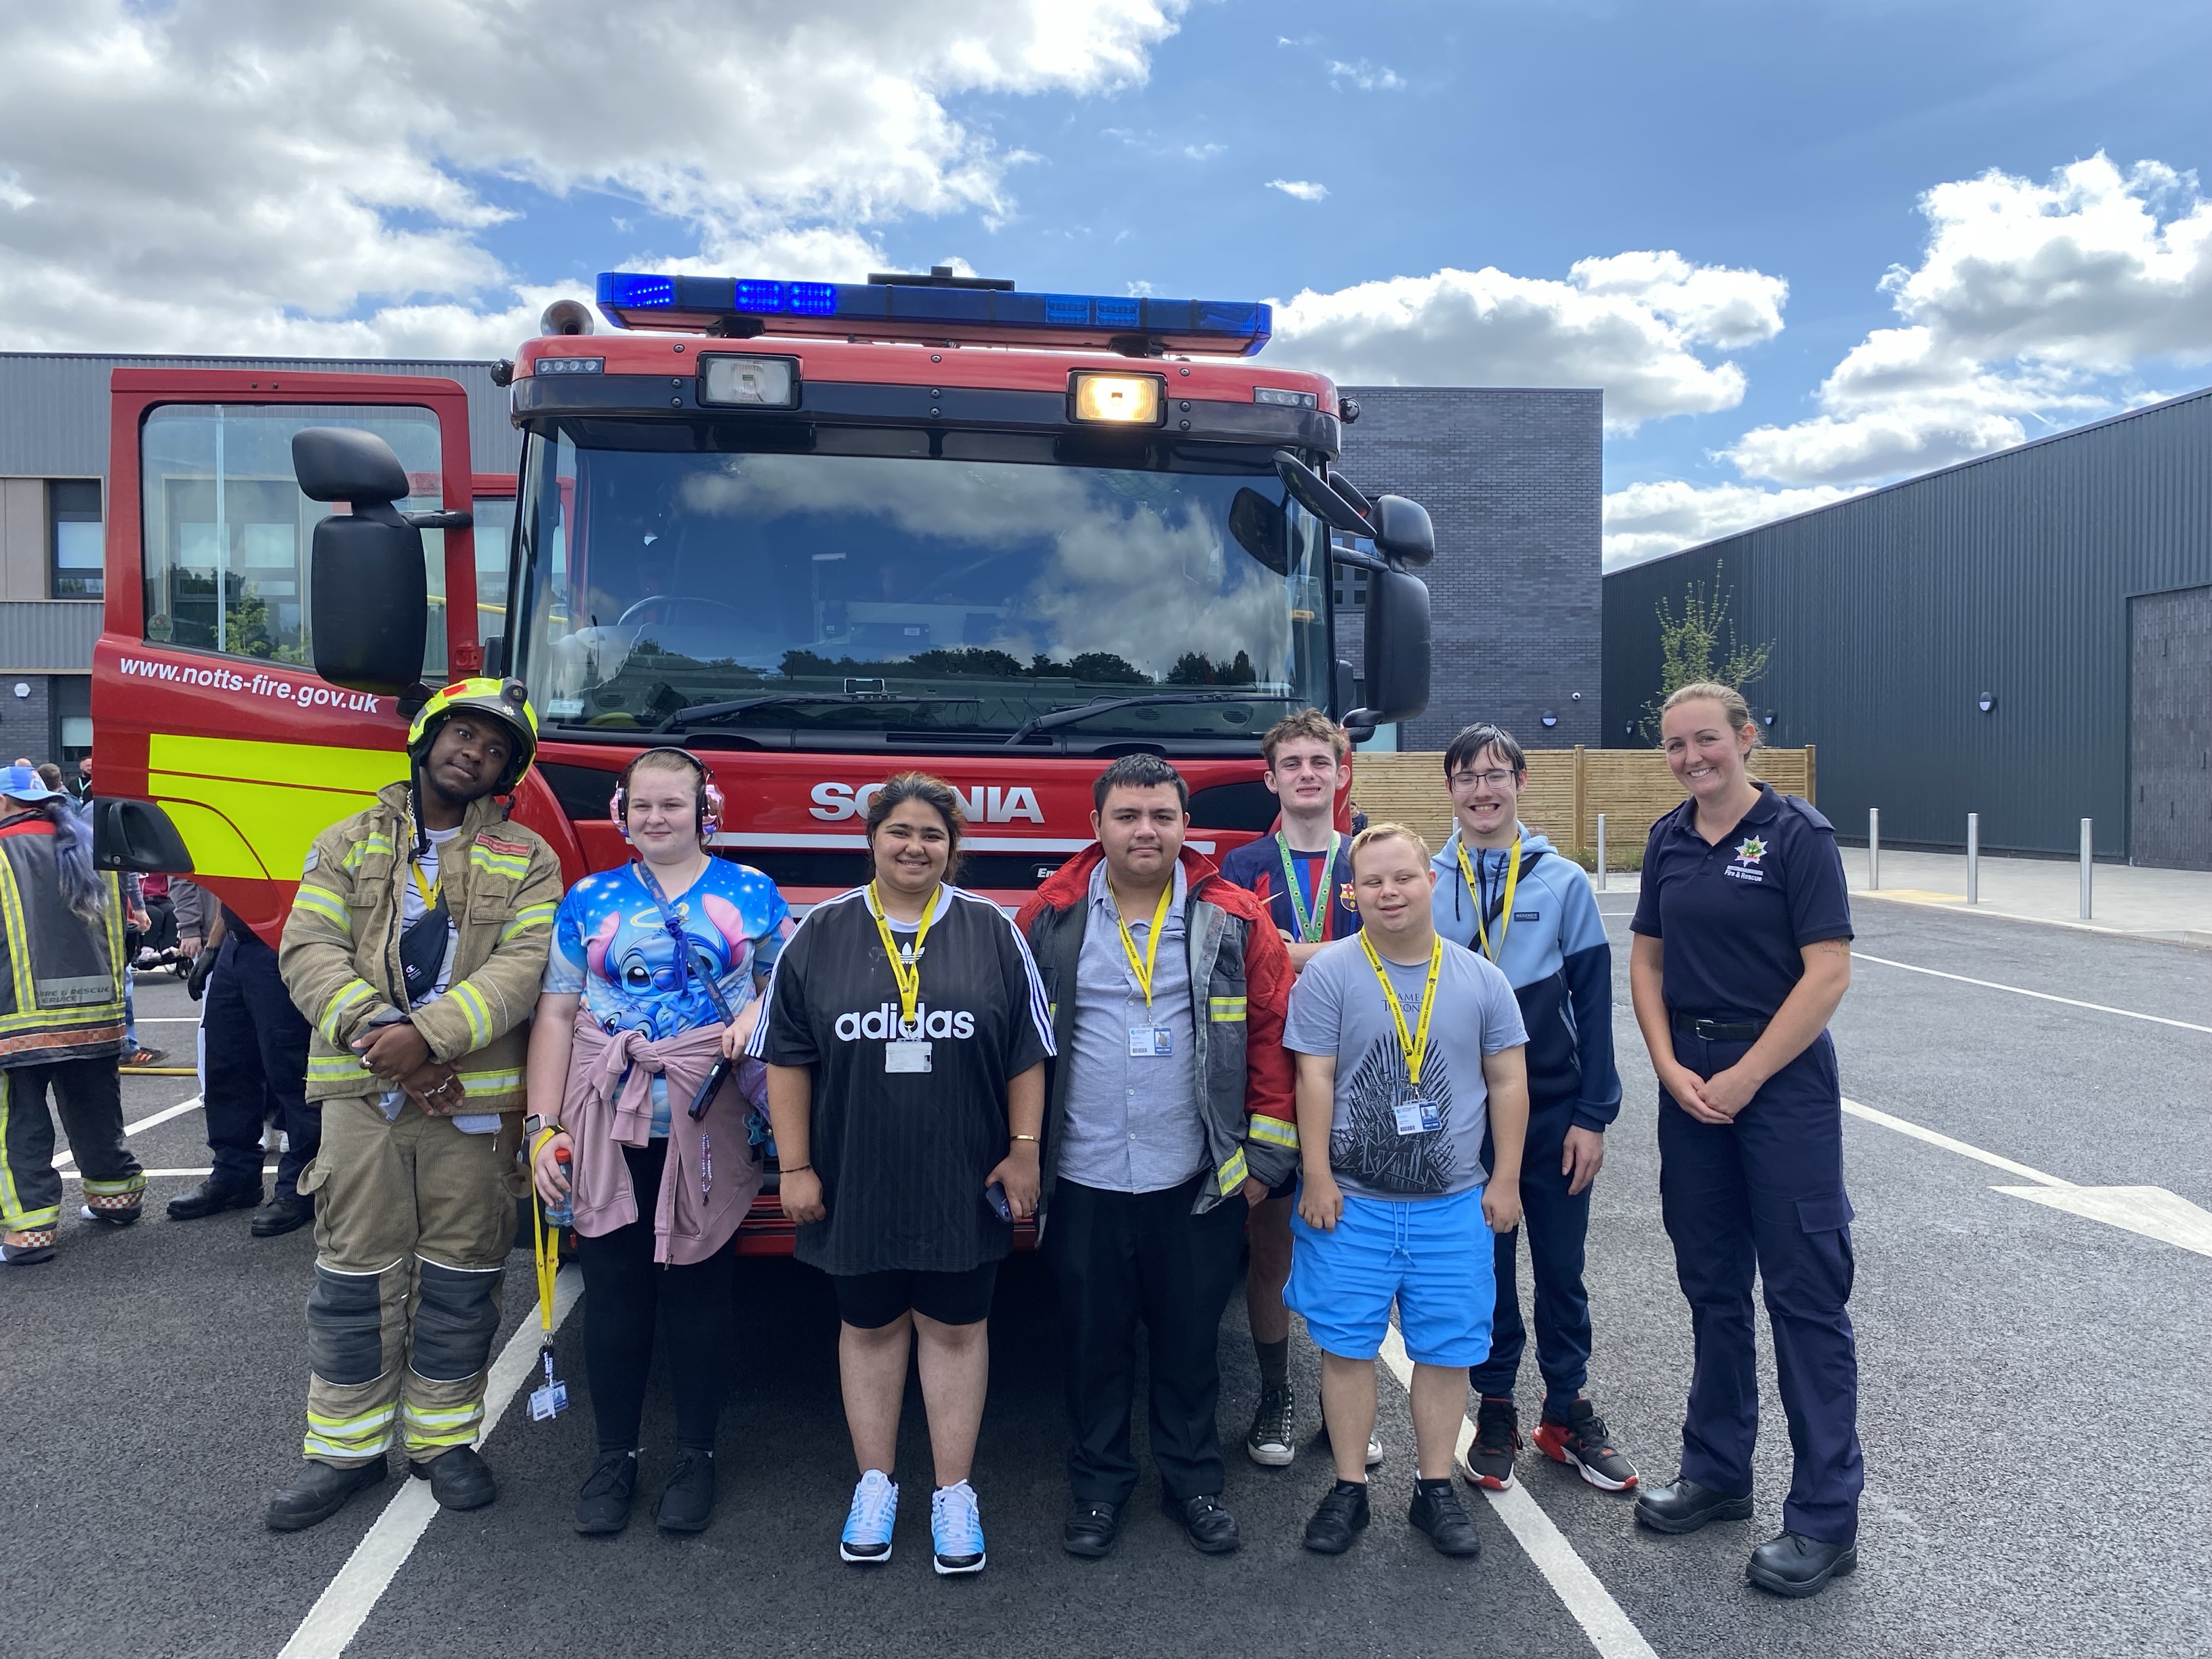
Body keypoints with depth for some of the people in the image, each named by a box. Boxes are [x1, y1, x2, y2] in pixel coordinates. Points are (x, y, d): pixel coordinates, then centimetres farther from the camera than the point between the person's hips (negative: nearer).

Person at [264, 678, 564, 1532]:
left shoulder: (525, 860, 5)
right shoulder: (347, 843, 10)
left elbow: (523, 966, -8)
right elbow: (308, 948, -1)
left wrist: (430, 1036, -21)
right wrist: (373, 1029, -18)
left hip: (473, 1099, -1)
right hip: (360, 1094, 1)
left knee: (461, 1275, 7)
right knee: (355, 1273, 7)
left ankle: (443, 1436, 23)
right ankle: (345, 1445, 21)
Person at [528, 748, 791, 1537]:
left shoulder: (751, 894, 6)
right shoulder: (589, 900, 9)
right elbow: (556, 1014, 6)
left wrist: (758, 1012, -14)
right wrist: (545, 1128, 0)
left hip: (708, 1132, -1)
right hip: (608, 1129, 1)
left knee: (698, 1286, 5)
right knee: (613, 1288, 5)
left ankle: (696, 1457, 20)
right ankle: (614, 1455, 21)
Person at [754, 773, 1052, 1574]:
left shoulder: (992, 932, 1)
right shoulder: (821, 934, 1)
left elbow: (1027, 1055, 2)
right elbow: (788, 1058, 1)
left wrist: (1023, 1151, -3)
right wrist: (796, 1167, -2)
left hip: (963, 1183, 0)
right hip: (856, 1183, 1)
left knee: (954, 1328, 9)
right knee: (869, 1326, 13)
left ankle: (954, 1493, 22)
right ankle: (874, 1485, 29)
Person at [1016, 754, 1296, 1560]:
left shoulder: (1234, 918, -2)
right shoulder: (1051, 915, -1)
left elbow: (1272, 1032, 0)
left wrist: (1267, 1152, -2)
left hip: (1198, 1182, 0)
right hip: (1083, 1181, 0)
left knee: (1190, 1338, 14)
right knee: (1093, 1340, 13)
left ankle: (1193, 1480, 33)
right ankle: (1098, 1484, 32)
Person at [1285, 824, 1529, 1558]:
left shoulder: (1479, 978, 2)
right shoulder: (1329, 974, -6)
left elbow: (1507, 1081, 7)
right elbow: (1314, 1079, -6)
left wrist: (1505, 1179, 5)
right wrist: (1318, 1177, -8)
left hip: (1454, 1204, 2)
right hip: (1350, 1202, -2)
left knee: (1447, 1350, 9)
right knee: (1347, 1346, 6)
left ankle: (1436, 1489, 25)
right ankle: (1348, 1489, 21)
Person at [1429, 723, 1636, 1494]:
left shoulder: (1563, 882, -3)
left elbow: (1593, 1002, -2)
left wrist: (1592, 1114, -6)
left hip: (1553, 1109, 0)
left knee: (1560, 1266, 11)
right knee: (1485, 1266, 11)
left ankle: (1568, 1413, 27)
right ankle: (1494, 1412, 26)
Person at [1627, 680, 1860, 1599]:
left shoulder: (1797, 834, -10)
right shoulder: (1669, 839, 7)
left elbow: (1828, 973, -14)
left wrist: (1744, 1077, -14)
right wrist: (1670, 1067, -3)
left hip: (1781, 1077, -6)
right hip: (1691, 1080, 6)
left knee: (1804, 1292, 1)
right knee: (1712, 1284, 15)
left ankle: (1826, 1516, 12)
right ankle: (1716, 1472, 29)